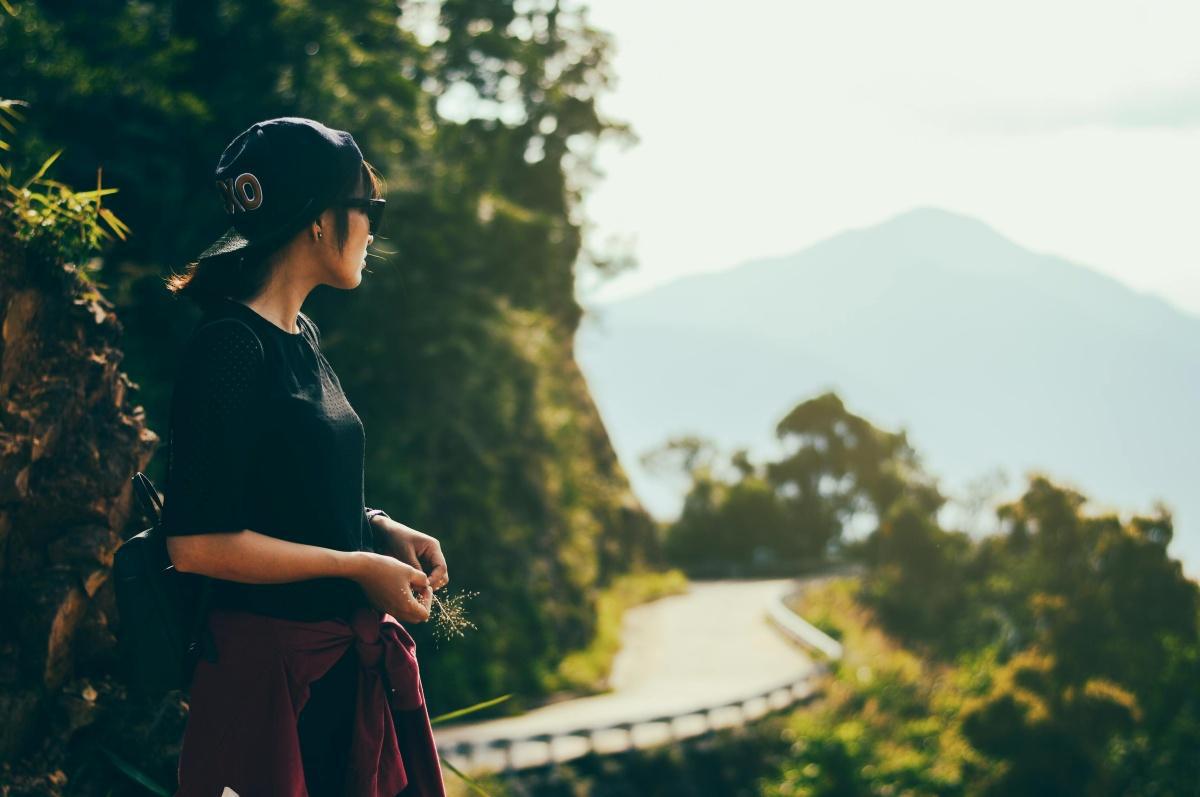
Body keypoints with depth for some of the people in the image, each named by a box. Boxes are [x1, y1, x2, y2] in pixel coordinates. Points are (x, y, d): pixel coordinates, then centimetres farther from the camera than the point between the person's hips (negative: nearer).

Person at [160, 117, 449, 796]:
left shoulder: (301, 336, 12)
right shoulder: (230, 345, -16)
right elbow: (198, 542, -21)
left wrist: (387, 531, 6)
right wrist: (360, 567, -15)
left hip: (352, 658, 9)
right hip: (274, 665, -9)